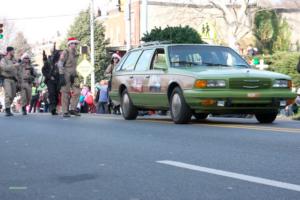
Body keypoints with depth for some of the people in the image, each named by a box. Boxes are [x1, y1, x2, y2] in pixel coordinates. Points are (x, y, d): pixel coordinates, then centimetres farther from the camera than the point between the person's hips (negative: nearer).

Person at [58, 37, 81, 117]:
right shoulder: (65, 52, -10)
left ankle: (72, 109, 5)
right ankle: (65, 112, 2)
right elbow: (60, 64, -15)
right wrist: (61, 76, -21)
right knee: (65, 93, -3)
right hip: (66, 75, -7)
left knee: (77, 92, -3)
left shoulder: (75, 53, 13)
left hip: (73, 75, 7)